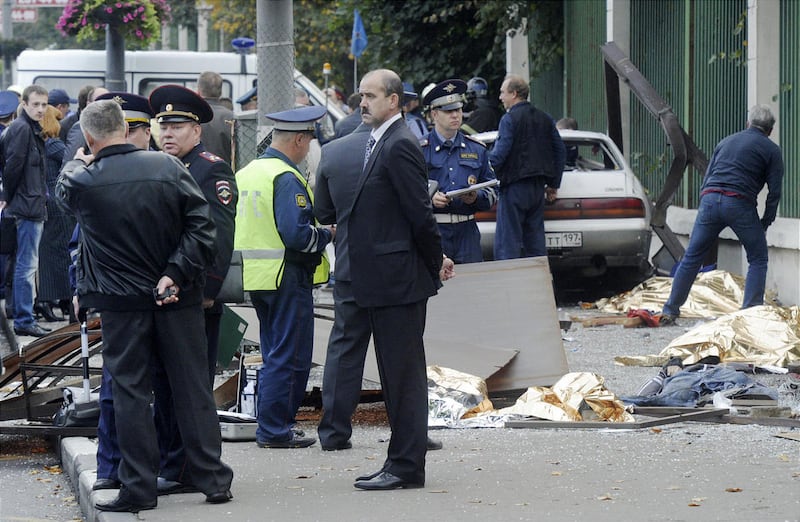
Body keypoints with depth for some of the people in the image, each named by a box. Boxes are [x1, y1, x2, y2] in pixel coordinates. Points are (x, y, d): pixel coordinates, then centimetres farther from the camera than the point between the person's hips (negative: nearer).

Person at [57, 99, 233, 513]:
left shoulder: (83, 181, -10)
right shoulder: (168, 168, -5)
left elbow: (62, 188, 15)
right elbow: (201, 226, -9)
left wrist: (78, 162, 35)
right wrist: (176, 274, -9)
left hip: (120, 303, -2)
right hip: (177, 299, 2)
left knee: (130, 393, 6)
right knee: (192, 388, 9)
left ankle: (139, 488, 6)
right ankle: (213, 479, 13)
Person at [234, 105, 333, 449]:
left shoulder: (247, 172, 11)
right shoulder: (286, 178, -17)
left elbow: (241, 227, 17)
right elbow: (297, 234, -25)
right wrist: (327, 234, -7)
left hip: (256, 276, 9)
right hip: (287, 277, -9)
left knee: (274, 354, 17)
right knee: (290, 356, -2)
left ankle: (271, 426, 21)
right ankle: (275, 431, 0)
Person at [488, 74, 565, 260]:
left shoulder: (509, 119, -10)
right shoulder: (545, 119, 13)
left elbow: (499, 154, -19)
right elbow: (559, 151, 15)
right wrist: (553, 185, 20)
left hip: (515, 187, -7)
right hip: (538, 187, 7)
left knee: (508, 244, -6)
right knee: (535, 241, 11)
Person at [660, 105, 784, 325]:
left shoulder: (726, 142, 25)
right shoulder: (771, 150, 11)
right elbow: (774, 193, 6)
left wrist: (703, 212, 26)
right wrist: (764, 224, 13)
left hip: (710, 199, 4)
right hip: (740, 203, -4)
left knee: (691, 258, 10)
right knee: (758, 260, 10)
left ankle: (669, 311, 10)